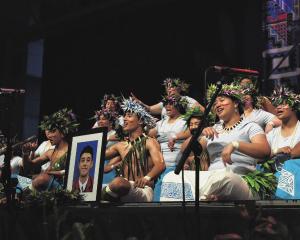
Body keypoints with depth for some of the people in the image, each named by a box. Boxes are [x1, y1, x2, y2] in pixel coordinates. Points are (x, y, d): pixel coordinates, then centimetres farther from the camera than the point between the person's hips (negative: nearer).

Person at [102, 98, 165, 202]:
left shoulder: (149, 142, 2)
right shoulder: (121, 146, 21)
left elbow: (160, 165, -14)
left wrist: (146, 178, -34)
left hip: (143, 191, -4)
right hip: (124, 190, 4)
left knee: (118, 182, -36)